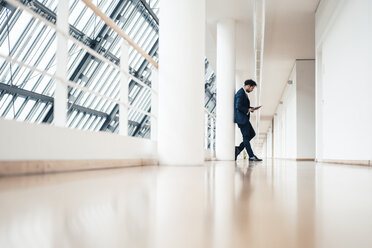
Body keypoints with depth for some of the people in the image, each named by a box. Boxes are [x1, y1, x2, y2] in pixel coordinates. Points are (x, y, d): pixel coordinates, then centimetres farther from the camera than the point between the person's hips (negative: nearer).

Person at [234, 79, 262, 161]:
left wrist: (252, 108, 10)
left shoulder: (244, 93, 17)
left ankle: (238, 149, 11)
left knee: (252, 134, 11)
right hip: (241, 118, -11)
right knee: (246, 136, -5)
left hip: (244, 119, 11)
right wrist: (248, 110, -13)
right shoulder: (240, 93, -15)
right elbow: (238, 106, -23)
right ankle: (251, 156, -1)